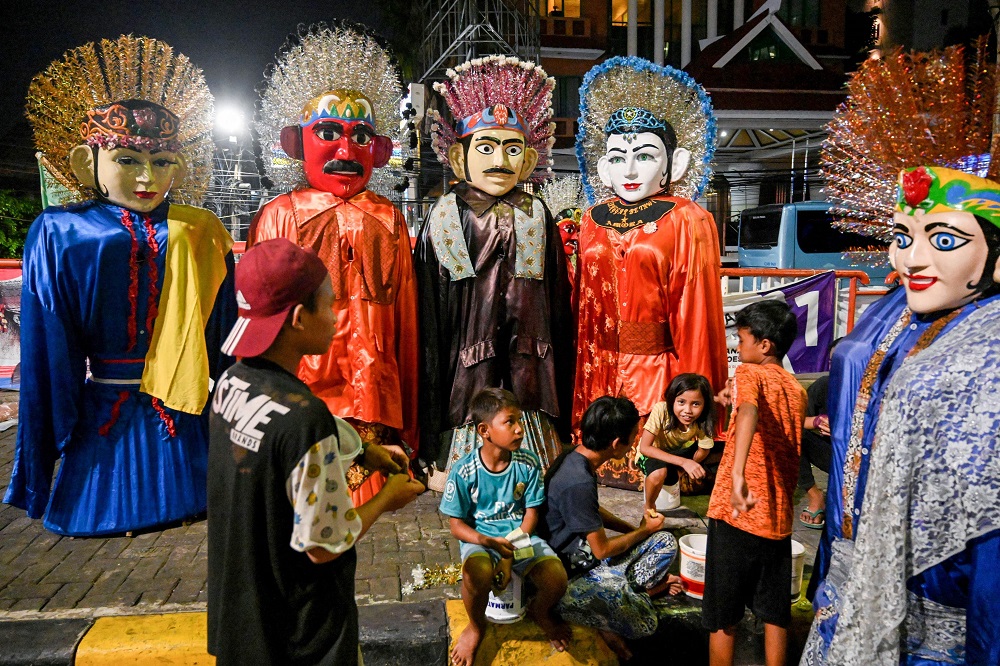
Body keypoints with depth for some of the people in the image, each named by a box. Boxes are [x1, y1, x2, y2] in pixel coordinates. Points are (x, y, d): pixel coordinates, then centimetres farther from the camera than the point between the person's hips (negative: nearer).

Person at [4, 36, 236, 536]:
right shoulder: (58, 234, -4)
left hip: (185, 414, 1)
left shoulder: (200, 235, -2)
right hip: (103, 414, 0)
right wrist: (43, 441, 1)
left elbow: (223, 332, 1)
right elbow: (46, 352, -1)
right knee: (104, 507, 12)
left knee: (187, 503, 13)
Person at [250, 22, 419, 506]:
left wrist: (404, 421, 12)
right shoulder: (278, 216, 4)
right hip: (299, 389, -2)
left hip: (372, 389, 2)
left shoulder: (387, 221, 11)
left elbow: (404, 318, 13)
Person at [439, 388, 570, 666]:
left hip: (520, 536, 2)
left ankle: (539, 612, 16)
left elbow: (531, 514, -3)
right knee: (478, 572, -37)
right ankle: (476, 626, -1)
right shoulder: (464, 471, -14)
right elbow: (457, 525, -7)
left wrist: (510, 556, -16)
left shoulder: (528, 463, -7)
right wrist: (490, 543, -26)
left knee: (556, 578, -25)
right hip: (479, 539, -2)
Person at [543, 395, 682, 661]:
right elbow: (602, 550, -18)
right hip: (572, 574, -9)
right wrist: (643, 531, -1)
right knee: (644, 623, -21)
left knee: (666, 542, 6)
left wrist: (634, 528, 8)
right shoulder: (578, 483, -31)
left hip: (584, 550, 9)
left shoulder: (576, 457, -2)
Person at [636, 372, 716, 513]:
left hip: (678, 452, 4)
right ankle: (649, 507, -5)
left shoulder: (703, 421, -24)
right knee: (659, 472, -37)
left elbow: (702, 454, -12)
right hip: (651, 454, -4)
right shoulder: (660, 410, -33)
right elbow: (644, 447, -33)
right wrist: (683, 462, -41)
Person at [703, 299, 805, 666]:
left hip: (736, 513, -6)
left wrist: (737, 475, -44)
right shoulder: (797, 390, 11)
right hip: (779, 516, 6)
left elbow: (749, 413, -30)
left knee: (723, 617, 7)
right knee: (776, 614, 16)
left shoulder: (749, 373, -7)